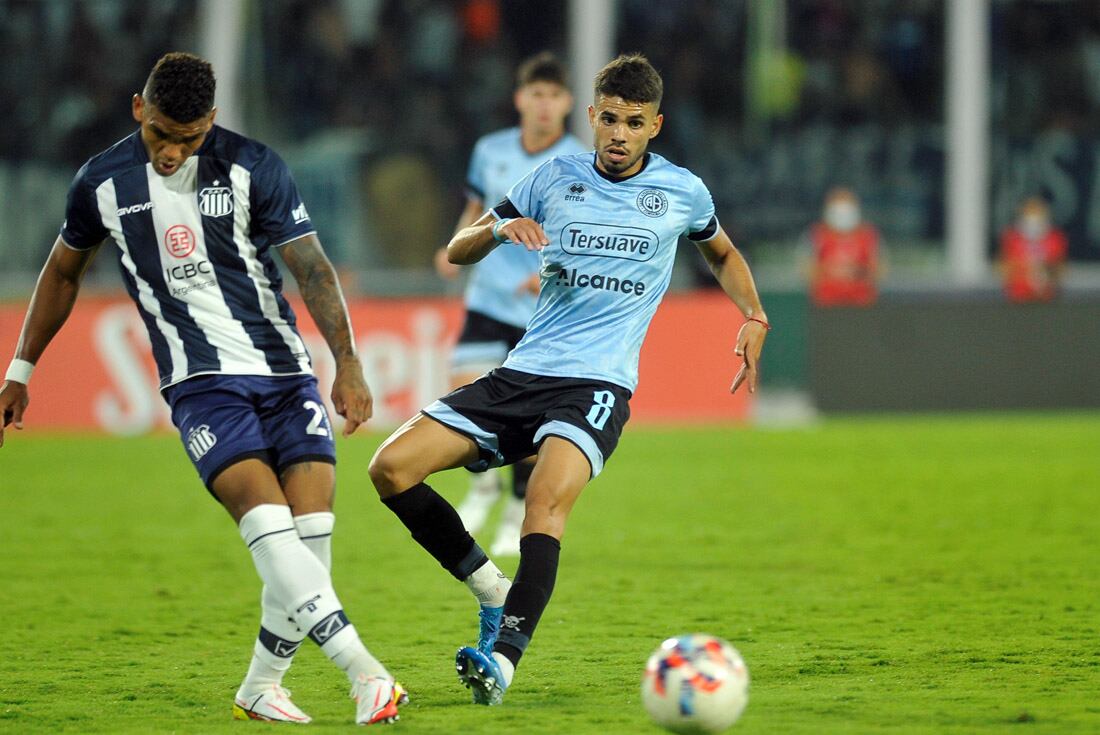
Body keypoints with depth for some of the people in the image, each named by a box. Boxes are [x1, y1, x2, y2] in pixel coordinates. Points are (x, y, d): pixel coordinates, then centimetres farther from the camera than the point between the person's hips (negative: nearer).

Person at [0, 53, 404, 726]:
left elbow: (311, 267, -6)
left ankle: (261, 687, 9)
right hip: (203, 384, -1)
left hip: (287, 370, 1)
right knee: (266, 518, -23)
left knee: (313, 525, -9)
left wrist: (348, 363, -16)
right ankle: (364, 671, -29)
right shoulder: (104, 183, 2)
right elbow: (64, 272, 18)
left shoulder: (255, 167, -4)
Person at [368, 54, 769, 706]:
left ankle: (503, 659, -43)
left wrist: (755, 317, 11)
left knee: (548, 497, -33)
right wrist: (499, 230, -9)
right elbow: (458, 252, 14)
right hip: (523, 374, 4)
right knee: (392, 468, -10)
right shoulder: (556, 179, 9)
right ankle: (491, 589, 5)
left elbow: (723, 254, 29)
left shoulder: (682, 191, 7)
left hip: (598, 383, -4)